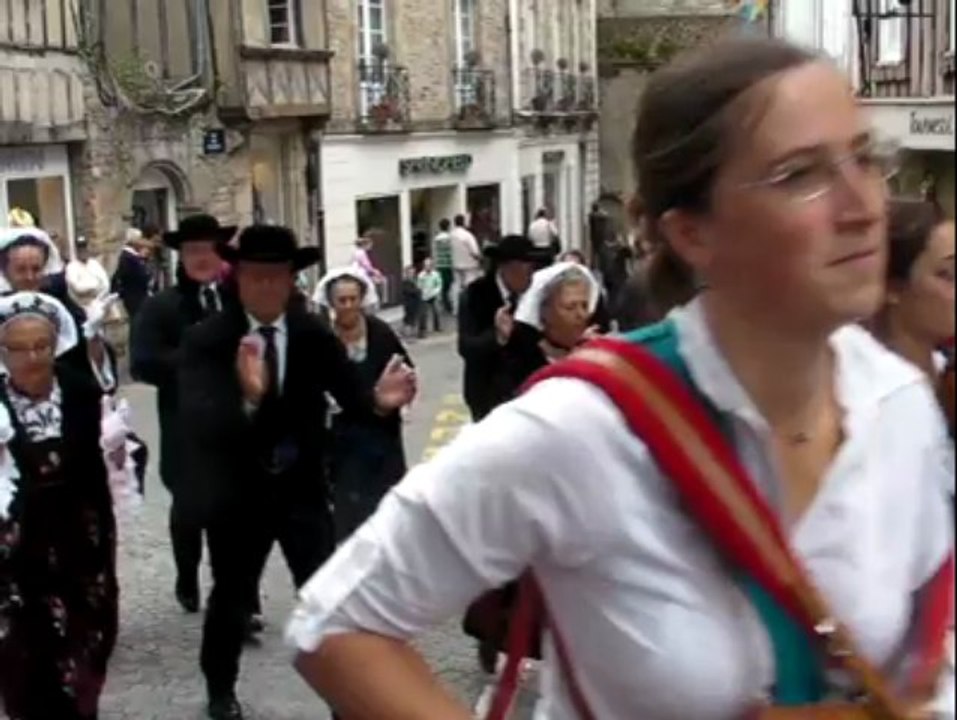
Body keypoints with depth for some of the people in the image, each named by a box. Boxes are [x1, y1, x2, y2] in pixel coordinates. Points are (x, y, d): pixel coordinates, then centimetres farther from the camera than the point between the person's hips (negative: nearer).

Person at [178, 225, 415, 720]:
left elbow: (351, 397, -10)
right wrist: (247, 397, -48)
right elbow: (199, 420, -27)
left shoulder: (315, 335, -5)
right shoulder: (206, 340, -13)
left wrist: (380, 401, -34)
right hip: (237, 491, -1)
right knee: (232, 596, 17)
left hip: (301, 487, 1)